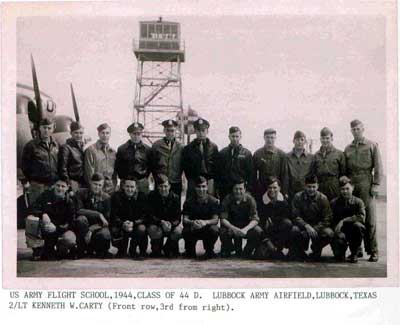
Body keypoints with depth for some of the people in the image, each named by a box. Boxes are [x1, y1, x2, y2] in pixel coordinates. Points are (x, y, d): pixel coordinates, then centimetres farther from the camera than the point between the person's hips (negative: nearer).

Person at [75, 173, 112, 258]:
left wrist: (91, 229, -20)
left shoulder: (106, 198, -3)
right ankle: (83, 250, -15)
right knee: (81, 218, -33)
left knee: (105, 235, -34)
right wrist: (98, 215, -25)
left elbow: (107, 220, -6)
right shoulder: (81, 193, -5)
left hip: (98, 228, 0)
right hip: (85, 227, 0)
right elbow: (79, 211, -20)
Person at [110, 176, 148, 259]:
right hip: (121, 224, 0)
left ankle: (133, 251, -5)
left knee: (142, 228, -32)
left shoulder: (141, 196, -7)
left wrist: (133, 223, -29)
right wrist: (123, 224, -31)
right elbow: (114, 215, -11)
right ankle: (121, 250, 2)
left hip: (136, 224, 0)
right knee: (114, 230, -31)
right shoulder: (116, 196, -5)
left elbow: (144, 215, -12)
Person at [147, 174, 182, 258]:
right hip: (156, 223, -1)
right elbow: (151, 215, -14)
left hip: (172, 223, 1)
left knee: (178, 231, -30)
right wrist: (161, 222, -31)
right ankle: (156, 251, -1)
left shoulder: (175, 197, -8)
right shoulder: (152, 196, -10)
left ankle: (168, 249, 3)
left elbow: (177, 218, -11)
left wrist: (171, 224, -33)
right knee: (154, 230, -35)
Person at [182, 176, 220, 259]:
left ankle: (209, 250, -3)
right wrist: (192, 222, -35)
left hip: (207, 229, 0)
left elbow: (215, 219, -15)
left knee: (214, 230, -34)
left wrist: (205, 222, -37)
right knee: (186, 231, -33)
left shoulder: (213, 201, -6)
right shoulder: (189, 201, -3)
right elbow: (184, 219, -11)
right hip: (193, 230, 0)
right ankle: (190, 250, -1)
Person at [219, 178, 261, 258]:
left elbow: (255, 219, -15)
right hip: (232, 226, 0)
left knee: (258, 231, -29)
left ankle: (247, 251, -1)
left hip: (246, 227, 0)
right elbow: (223, 219, -15)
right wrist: (234, 229, -34)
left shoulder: (249, 199, -12)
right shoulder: (227, 199, -11)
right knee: (223, 231, -32)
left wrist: (245, 229, -34)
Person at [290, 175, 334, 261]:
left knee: (329, 233, -30)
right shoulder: (298, 197, -6)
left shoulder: (323, 198, -6)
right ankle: (300, 250, -2)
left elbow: (327, 219, -10)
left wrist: (314, 229, -25)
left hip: (318, 226, 1)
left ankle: (316, 249, 2)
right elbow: (295, 217, -11)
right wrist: (307, 226, -29)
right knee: (295, 230, -35)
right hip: (303, 226, -1)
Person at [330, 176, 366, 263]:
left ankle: (354, 254, -11)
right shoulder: (334, 203, 0)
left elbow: (361, 217, -23)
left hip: (353, 233, 0)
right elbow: (331, 221, -2)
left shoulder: (358, 202, -5)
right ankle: (340, 253, 12)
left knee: (357, 225, -34)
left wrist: (343, 220, -25)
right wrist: (336, 228, -23)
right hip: (340, 231, 0)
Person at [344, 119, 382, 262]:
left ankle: (372, 251, -3)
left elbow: (378, 167, 1)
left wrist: (376, 185, -7)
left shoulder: (372, 146, 6)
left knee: (369, 218, -6)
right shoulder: (348, 148, 16)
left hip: (365, 184, -4)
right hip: (350, 185, 4)